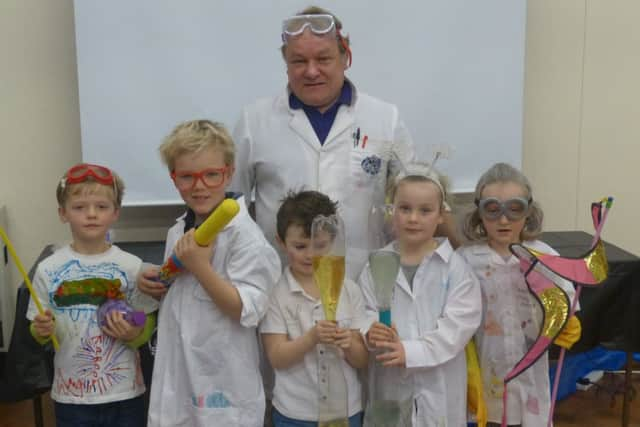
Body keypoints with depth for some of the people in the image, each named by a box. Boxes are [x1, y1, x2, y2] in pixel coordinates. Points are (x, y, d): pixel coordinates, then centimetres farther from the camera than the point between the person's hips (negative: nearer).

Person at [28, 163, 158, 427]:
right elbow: (41, 333, 4)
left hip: (124, 392, 0)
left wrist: (134, 334, -17)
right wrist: (41, 330, -16)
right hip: (71, 394, 1)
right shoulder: (48, 270, -4)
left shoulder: (131, 266, -5)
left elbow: (147, 326, 3)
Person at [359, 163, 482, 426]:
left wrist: (411, 351, -20)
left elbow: (460, 323, -13)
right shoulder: (376, 266, 0)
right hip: (389, 383, 1)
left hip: (439, 385, -1)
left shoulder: (454, 266, -5)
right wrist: (372, 334, -24)